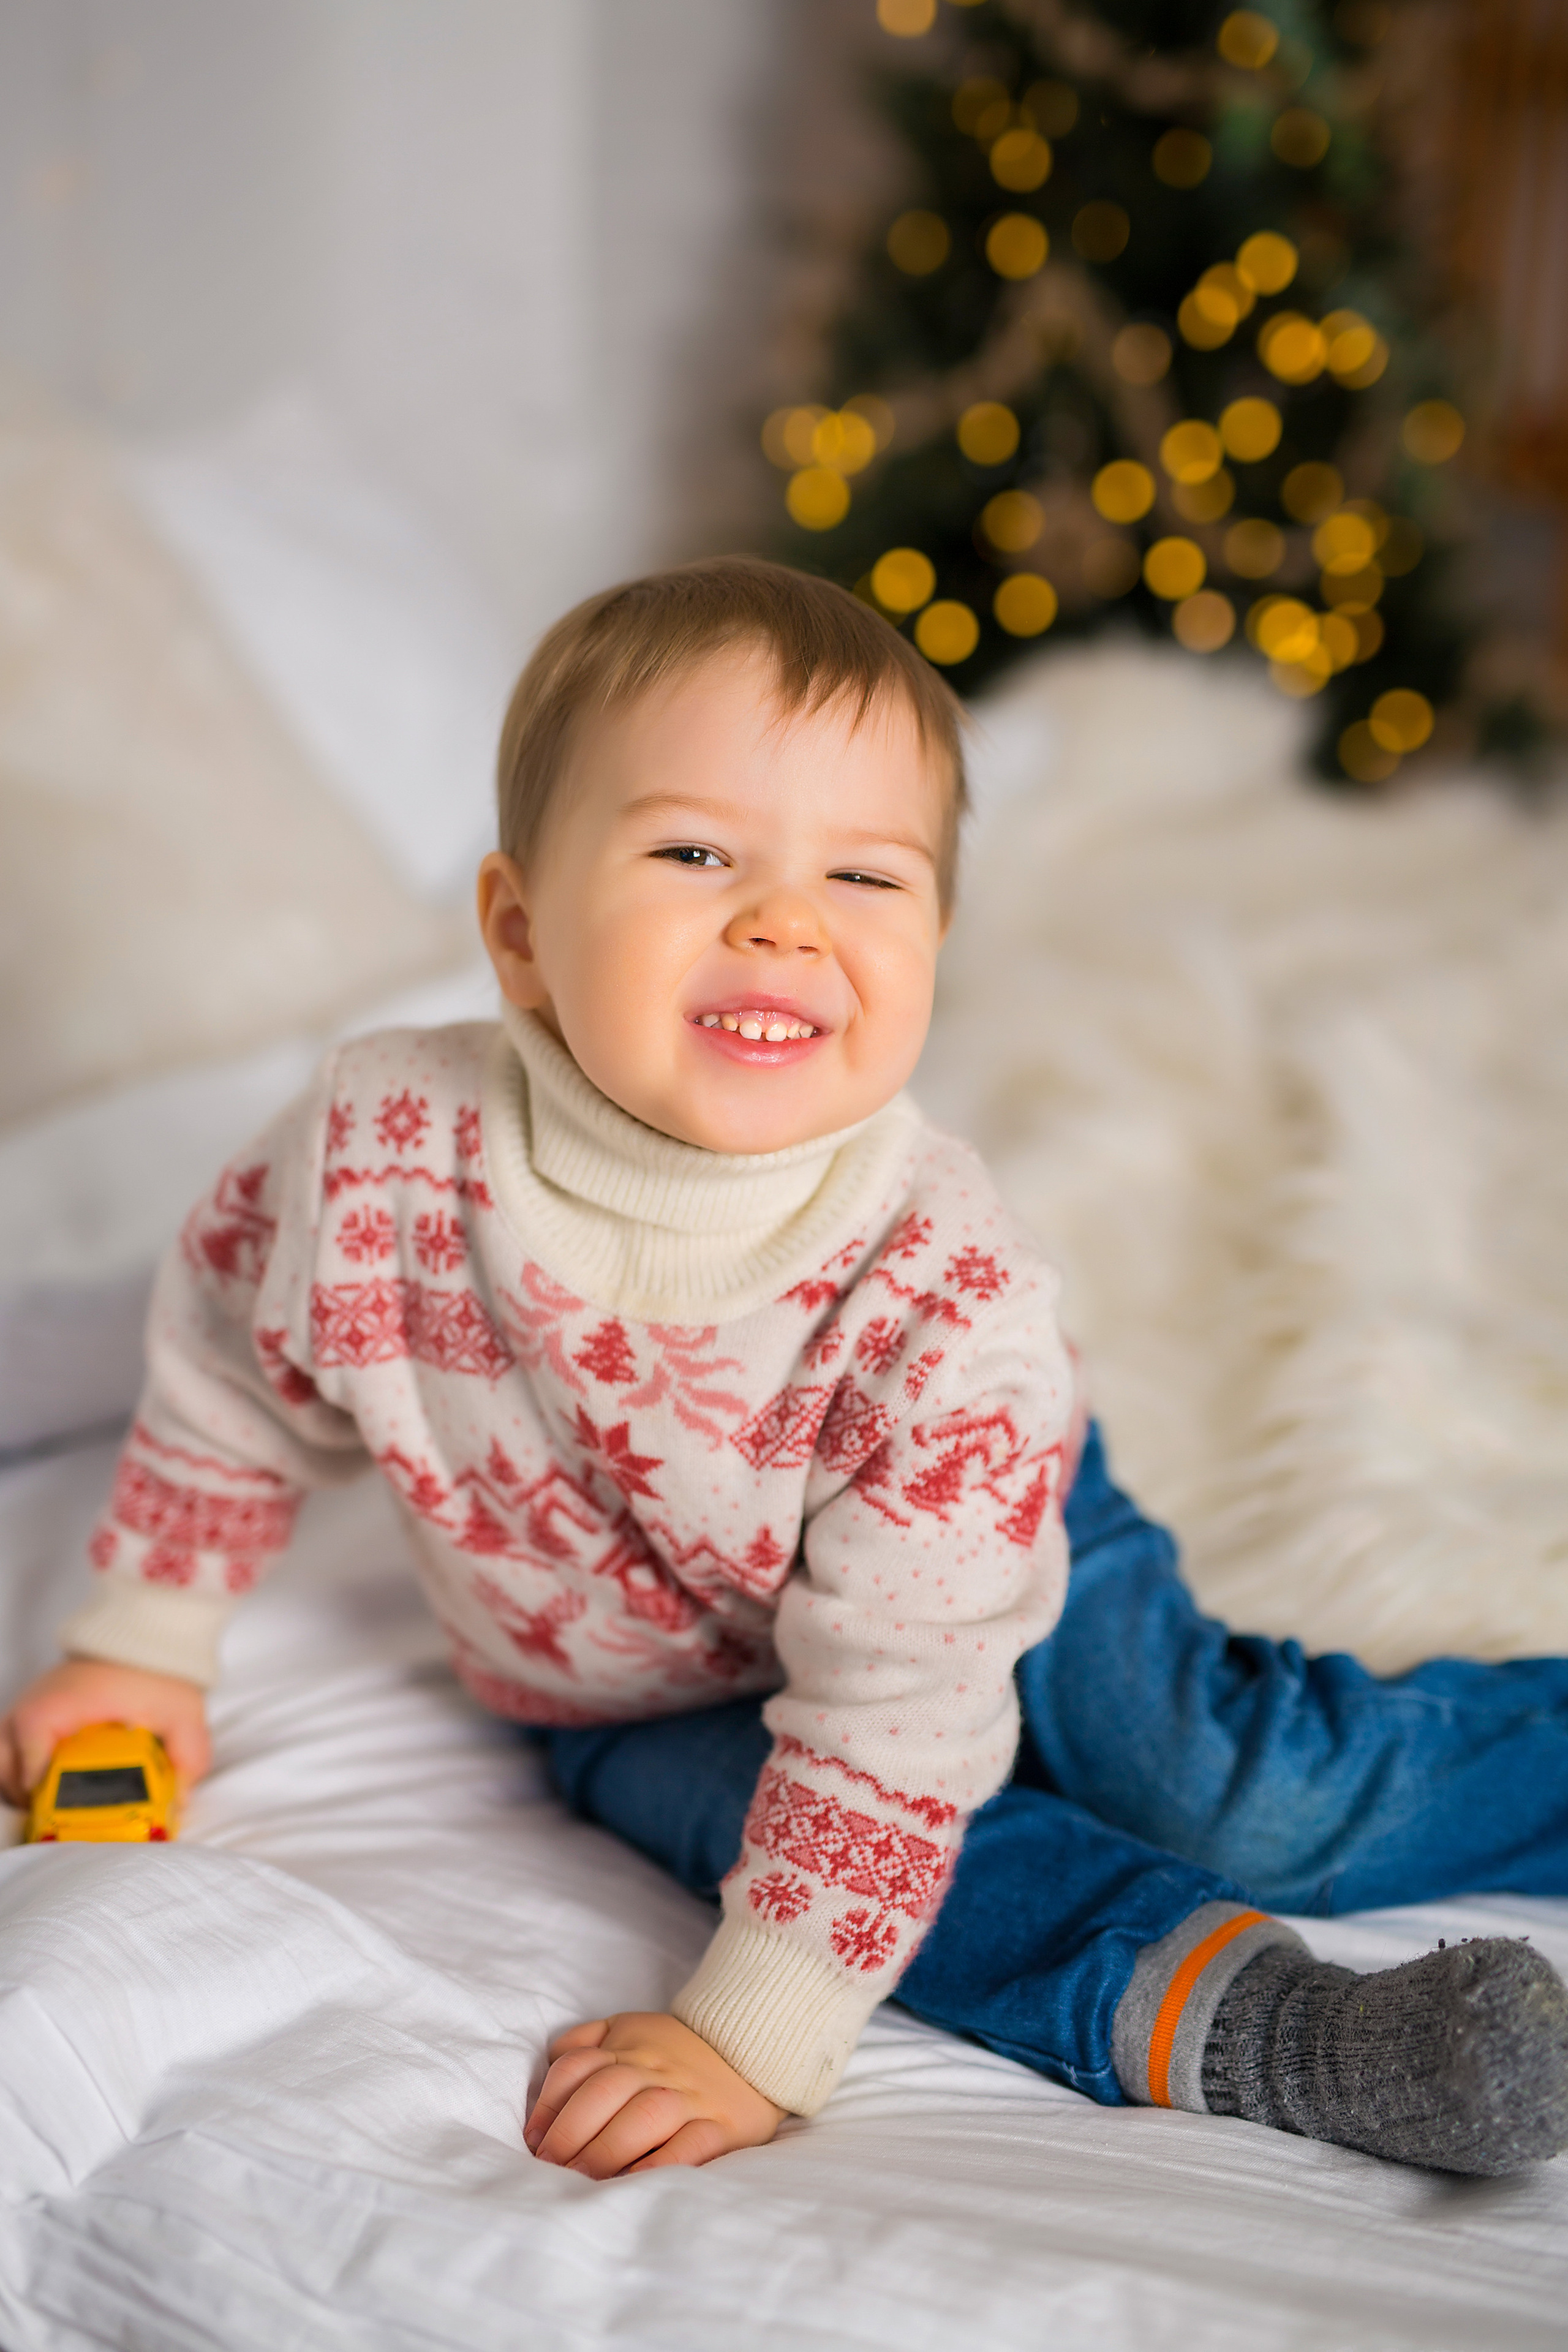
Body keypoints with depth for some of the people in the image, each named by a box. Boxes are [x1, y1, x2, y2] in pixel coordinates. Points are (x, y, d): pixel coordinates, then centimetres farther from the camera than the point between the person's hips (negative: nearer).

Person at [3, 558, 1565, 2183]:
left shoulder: (950, 1304, -36)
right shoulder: (381, 1149, -29)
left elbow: (891, 1719, -31)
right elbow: (230, 1371, -6)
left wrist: (751, 2044, -31)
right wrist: (144, 1647, 3)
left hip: (982, 1574, -1)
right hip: (648, 1700, 2)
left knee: (1253, 1798, -15)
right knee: (702, 1793, -28)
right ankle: (1226, 2023, -30)